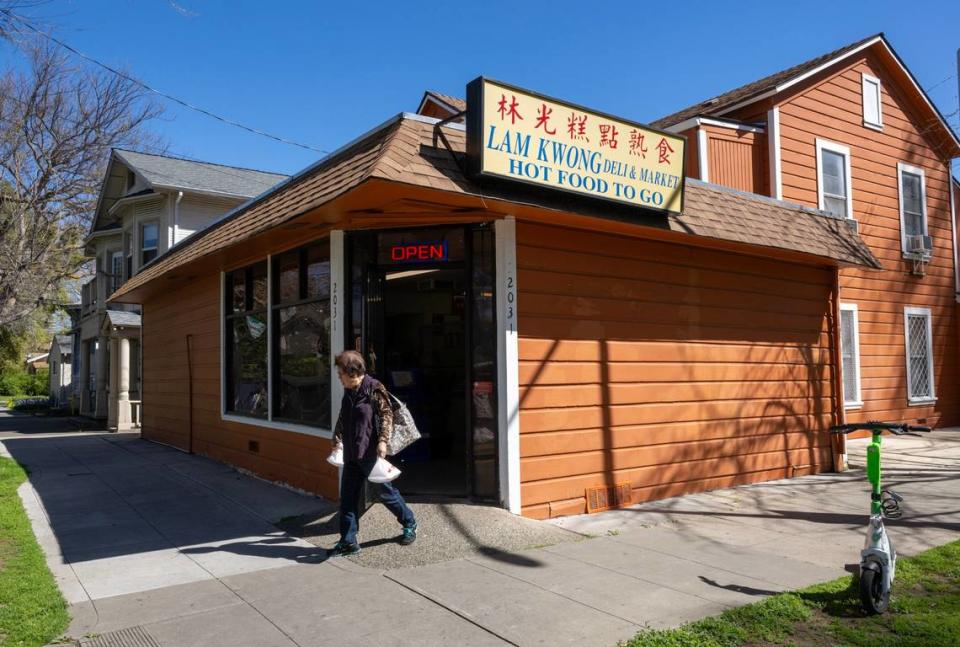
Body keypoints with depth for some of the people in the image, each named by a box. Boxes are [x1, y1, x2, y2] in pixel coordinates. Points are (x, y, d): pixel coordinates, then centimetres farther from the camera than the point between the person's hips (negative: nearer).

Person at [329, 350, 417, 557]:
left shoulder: (374, 389, -13)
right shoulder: (348, 392, 10)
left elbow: (387, 415, -15)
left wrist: (382, 440, -23)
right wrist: (337, 439, 21)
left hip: (370, 454, -7)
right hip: (351, 454, 7)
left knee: (386, 492, 7)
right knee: (348, 497, 5)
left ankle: (409, 524, 29)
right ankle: (348, 541, 13)